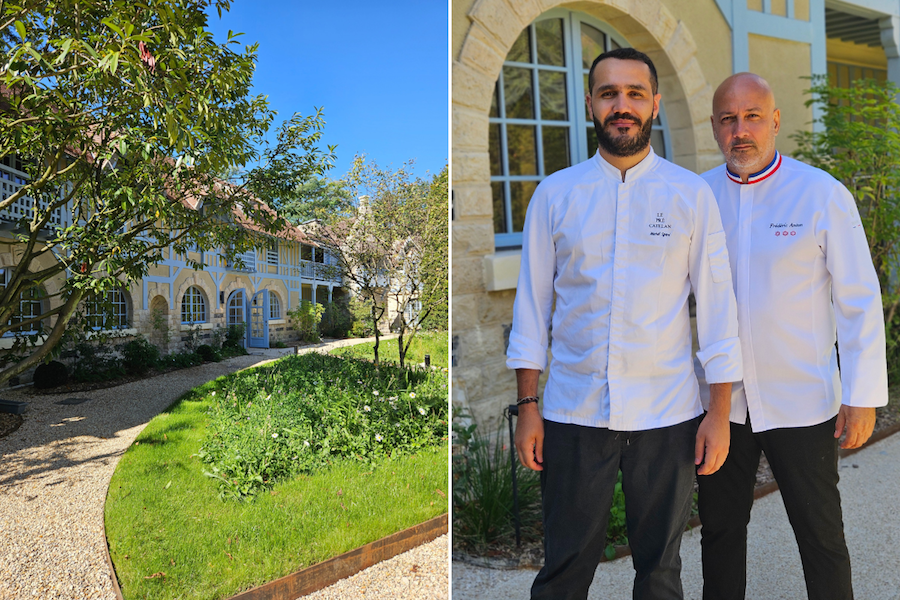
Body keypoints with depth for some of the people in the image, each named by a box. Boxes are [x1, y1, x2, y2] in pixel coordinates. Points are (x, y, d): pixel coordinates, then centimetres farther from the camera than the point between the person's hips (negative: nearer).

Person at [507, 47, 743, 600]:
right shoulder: (554, 194, 3)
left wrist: (721, 411, -1)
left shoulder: (691, 194, 2)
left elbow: (717, 301, 3)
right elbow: (533, 301, 3)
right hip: (573, 410, 0)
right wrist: (527, 405, 0)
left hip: (668, 413, 1)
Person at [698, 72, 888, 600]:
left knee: (821, 535, 12)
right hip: (721, 400, 3)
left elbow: (860, 300, -4)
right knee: (720, 530, 16)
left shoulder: (823, 194, -6)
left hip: (802, 403, -2)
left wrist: (863, 394, -7)